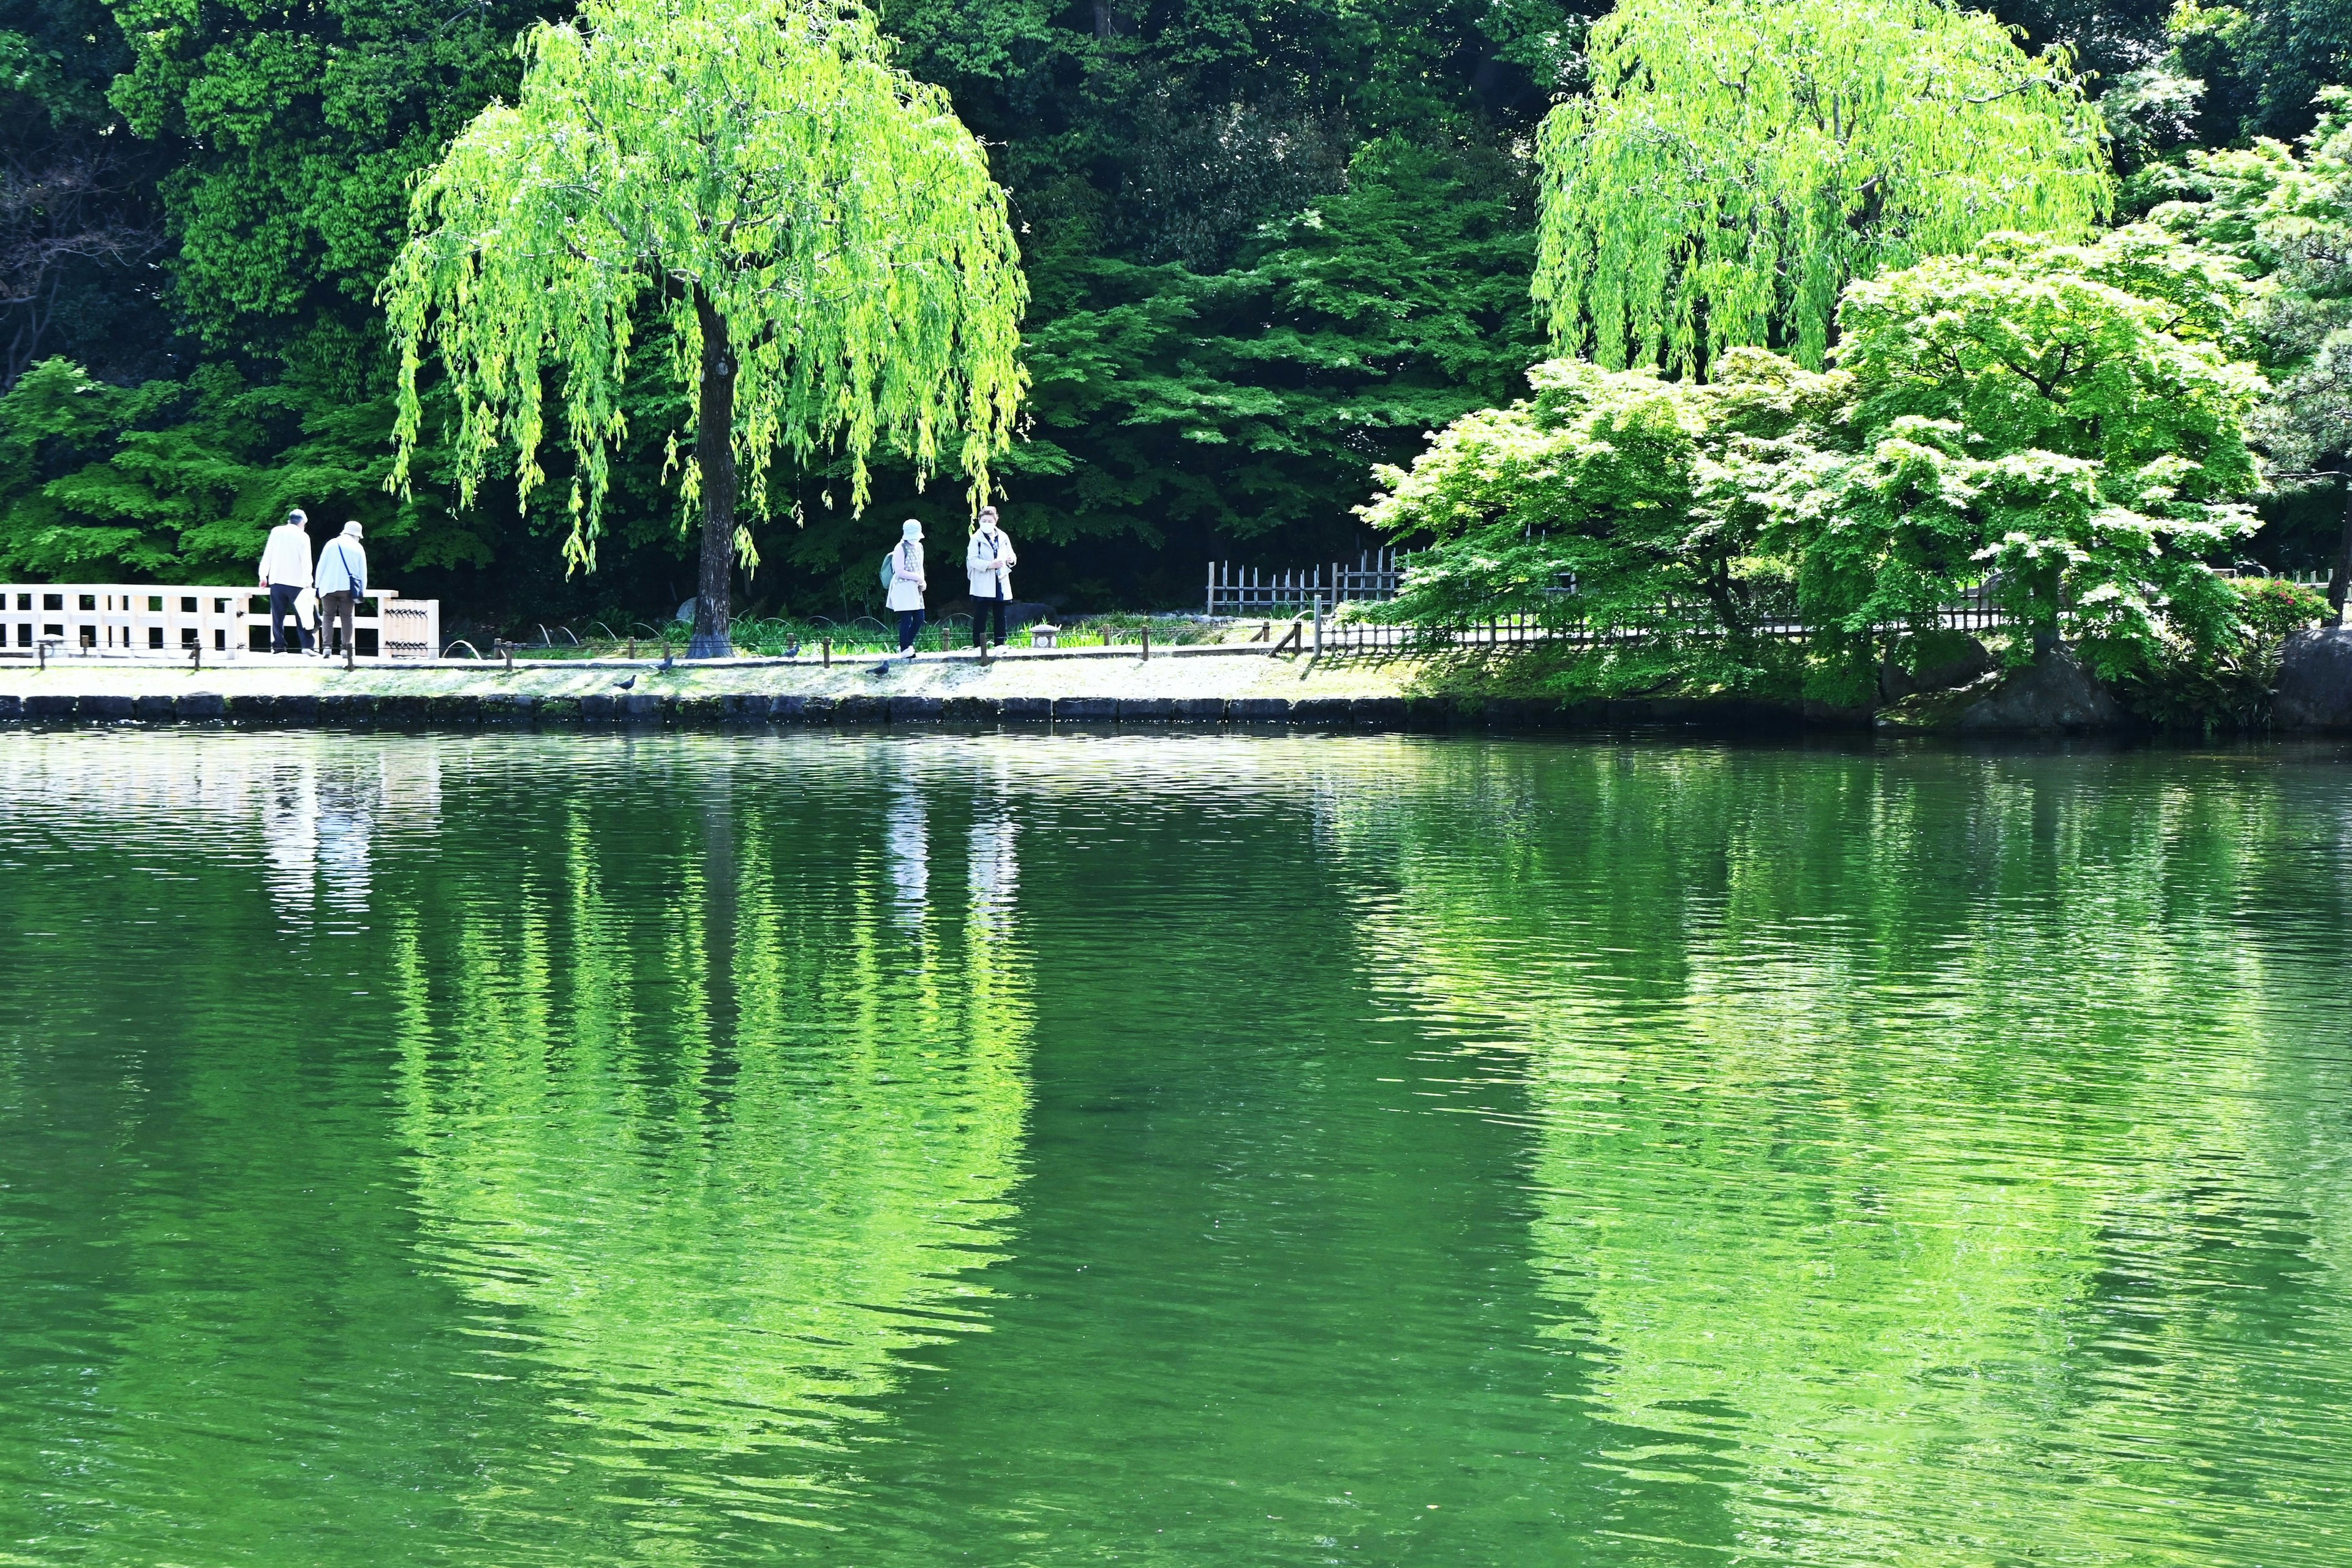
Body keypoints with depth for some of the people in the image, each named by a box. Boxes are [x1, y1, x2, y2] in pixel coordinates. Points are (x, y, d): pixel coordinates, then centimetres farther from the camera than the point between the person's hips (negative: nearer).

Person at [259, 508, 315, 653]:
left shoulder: (276, 532, 6)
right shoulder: (303, 536, -1)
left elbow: (267, 555, 6)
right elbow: (306, 561, -4)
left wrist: (263, 576, 9)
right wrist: (308, 581, 1)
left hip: (277, 581, 2)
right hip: (296, 582, -2)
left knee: (278, 616, 6)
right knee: (301, 615, 2)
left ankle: (278, 647, 2)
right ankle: (306, 645, -5)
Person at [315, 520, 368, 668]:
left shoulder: (331, 544, 4)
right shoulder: (358, 548, 4)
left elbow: (321, 566, 4)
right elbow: (363, 572, 5)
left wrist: (318, 586, 9)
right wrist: (362, 592, 10)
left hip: (329, 587, 0)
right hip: (348, 588, 0)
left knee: (328, 616, 7)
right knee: (347, 618, 5)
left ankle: (326, 646, -7)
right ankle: (346, 648, -5)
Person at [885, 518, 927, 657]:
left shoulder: (919, 547, 13)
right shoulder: (901, 548, -11)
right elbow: (899, 572, -15)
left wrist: (922, 581, 4)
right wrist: (917, 577, -15)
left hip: (915, 588, 8)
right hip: (903, 587, -8)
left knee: (919, 619, 5)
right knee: (906, 619, -9)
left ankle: (907, 645, 19)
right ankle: (904, 648, -1)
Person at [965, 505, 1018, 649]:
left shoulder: (1003, 537, 9)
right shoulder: (976, 539, -4)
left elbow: (1012, 556, 18)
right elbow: (972, 560, -12)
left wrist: (1011, 559, -7)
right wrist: (990, 565, -23)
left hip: (1001, 583, 5)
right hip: (983, 585, -5)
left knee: (1000, 615, 8)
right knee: (980, 616, -4)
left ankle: (1000, 644, 14)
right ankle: (979, 646, -2)